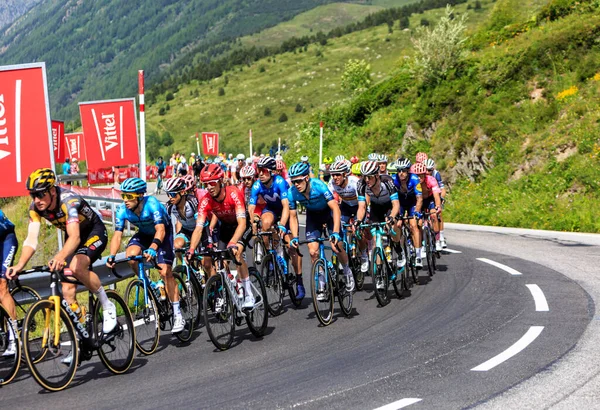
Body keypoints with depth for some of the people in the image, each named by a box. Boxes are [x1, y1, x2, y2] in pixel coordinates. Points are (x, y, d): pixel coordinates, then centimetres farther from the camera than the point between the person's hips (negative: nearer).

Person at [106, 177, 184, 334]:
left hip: (163, 233, -4)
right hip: (144, 234, 4)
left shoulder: (152, 204, -35)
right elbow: (117, 235, -23)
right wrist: (112, 256, -38)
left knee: (165, 271, -17)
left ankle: (178, 315, -11)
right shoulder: (122, 210, -22)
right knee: (130, 255, -27)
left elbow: (160, 230, -44)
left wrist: (152, 248, -61)